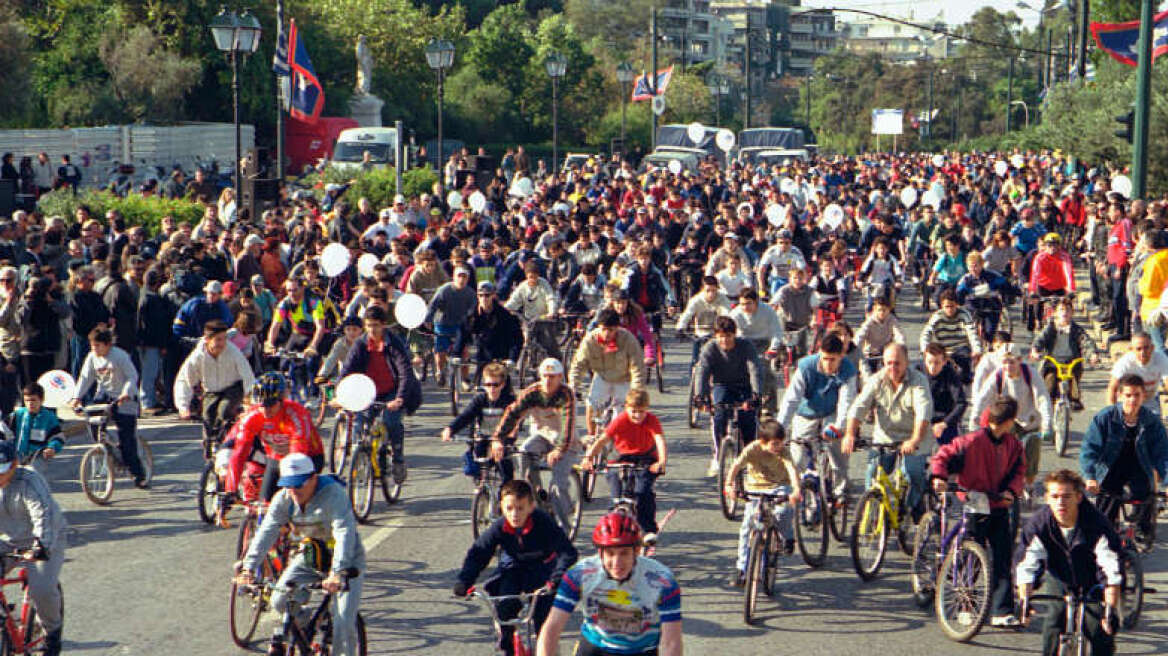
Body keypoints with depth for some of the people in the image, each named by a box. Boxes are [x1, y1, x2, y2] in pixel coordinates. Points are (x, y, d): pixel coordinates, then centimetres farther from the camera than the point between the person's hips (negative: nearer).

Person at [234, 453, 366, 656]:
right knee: (280, 601, -14)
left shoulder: (334, 494, -28)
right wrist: (248, 566, -33)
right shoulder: (283, 498, -11)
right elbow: (266, 532, -19)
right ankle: (281, 635, 16)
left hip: (345, 560, -5)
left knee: (344, 623, -15)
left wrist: (338, 573, -51)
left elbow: (344, 534, -38)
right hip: (309, 556, 5)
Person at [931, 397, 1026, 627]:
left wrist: (1011, 491, -10)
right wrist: (940, 477, -25)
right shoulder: (973, 441, -14)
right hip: (973, 507, -4)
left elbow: (1018, 470, 8)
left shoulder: (1013, 445, 4)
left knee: (1002, 560, -1)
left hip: (999, 507, 4)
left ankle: (1001, 611, 0)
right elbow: (944, 455, -9)